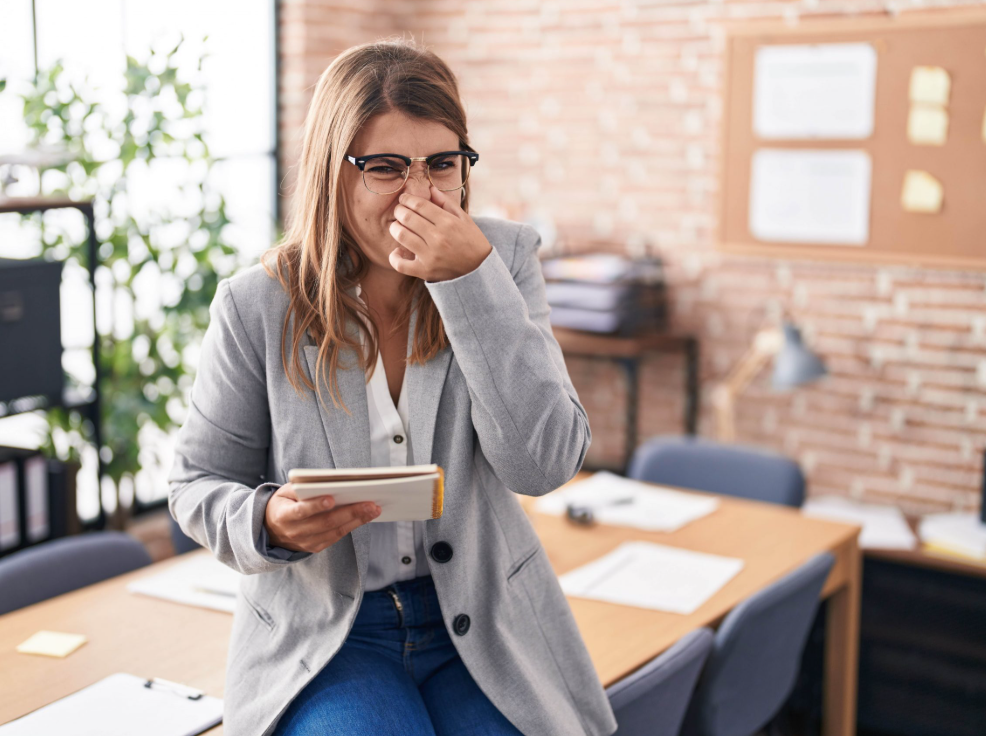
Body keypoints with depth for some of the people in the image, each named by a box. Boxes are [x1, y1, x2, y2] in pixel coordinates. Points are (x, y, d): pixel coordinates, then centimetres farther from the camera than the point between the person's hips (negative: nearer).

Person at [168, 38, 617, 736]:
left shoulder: (503, 259, -4)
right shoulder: (258, 307, -6)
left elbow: (545, 464, -15)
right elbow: (199, 483, 4)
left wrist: (472, 279, -22)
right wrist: (268, 520, -20)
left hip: (484, 619, 2)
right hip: (321, 631, -1)